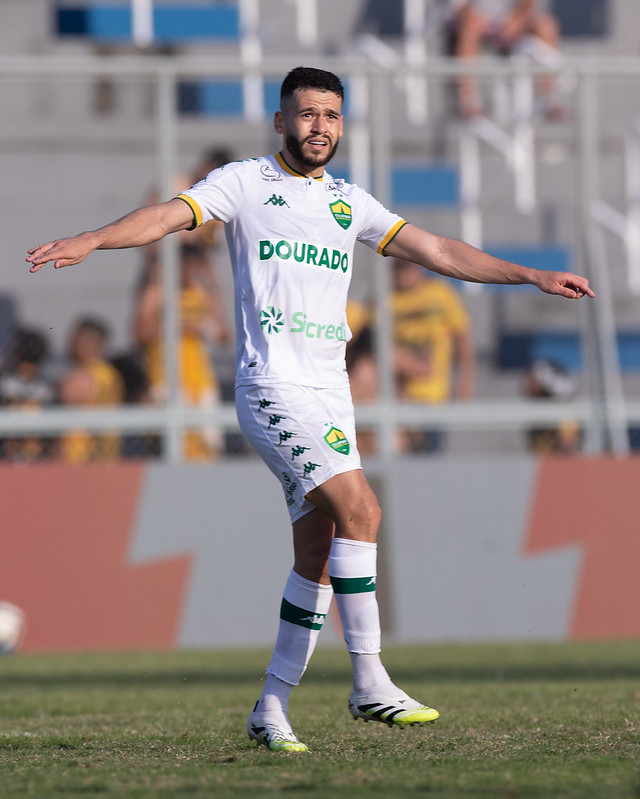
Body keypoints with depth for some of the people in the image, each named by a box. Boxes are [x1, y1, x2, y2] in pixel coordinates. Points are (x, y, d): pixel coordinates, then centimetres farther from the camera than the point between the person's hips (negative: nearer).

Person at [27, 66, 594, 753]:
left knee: (318, 559, 3)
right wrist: (89, 241, -27)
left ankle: (272, 708, 10)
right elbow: (170, 215, -10)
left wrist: (534, 277, 16)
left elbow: (440, 253, 20)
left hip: (331, 392, 6)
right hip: (273, 385, -6)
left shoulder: (348, 203, 18)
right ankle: (370, 683, -17)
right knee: (360, 510, -21)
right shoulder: (245, 182, 2)